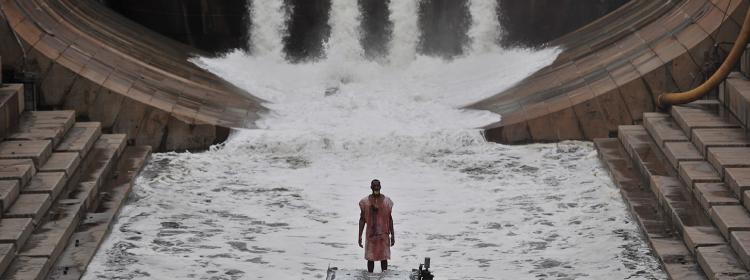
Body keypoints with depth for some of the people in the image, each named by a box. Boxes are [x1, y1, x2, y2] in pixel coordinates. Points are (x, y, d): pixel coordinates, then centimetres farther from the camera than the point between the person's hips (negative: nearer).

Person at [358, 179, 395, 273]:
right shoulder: (365, 202, 0)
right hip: (371, 235, 0)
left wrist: (392, 235, 6)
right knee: (370, 258, 3)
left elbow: (390, 218, 7)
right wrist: (360, 236, 1)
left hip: (384, 234, 0)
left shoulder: (386, 201, 2)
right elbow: (362, 219, 4)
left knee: (384, 258, 0)